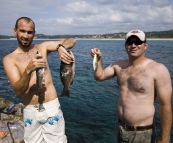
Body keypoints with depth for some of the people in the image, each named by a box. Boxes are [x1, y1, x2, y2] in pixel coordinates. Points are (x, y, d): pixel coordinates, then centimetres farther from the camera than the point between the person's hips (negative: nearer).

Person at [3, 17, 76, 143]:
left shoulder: (43, 47, 2)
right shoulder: (9, 59, -3)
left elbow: (72, 40, 2)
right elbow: (18, 91, -13)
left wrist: (60, 47, -21)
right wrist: (28, 70, -31)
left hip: (52, 107, 0)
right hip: (30, 111, 0)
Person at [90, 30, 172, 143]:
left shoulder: (158, 69, -17)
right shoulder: (119, 65, 2)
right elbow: (99, 77, 12)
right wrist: (98, 60, -5)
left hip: (143, 133, -5)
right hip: (120, 128, 5)